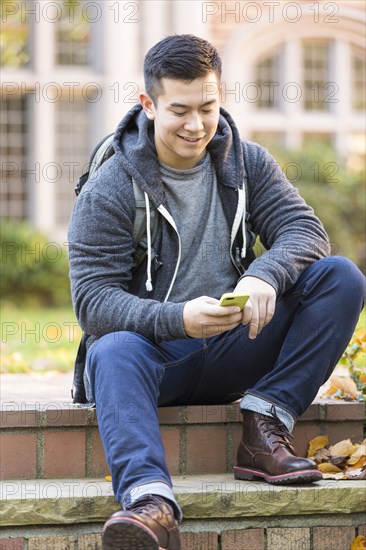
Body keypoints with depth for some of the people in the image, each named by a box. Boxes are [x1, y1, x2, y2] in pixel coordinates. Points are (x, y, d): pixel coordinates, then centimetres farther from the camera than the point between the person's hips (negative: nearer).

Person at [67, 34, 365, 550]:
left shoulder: (248, 163, 6)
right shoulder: (108, 192, -7)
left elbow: (305, 228, -6)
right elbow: (94, 299, -15)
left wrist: (265, 275, -31)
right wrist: (179, 320, -34)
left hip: (235, 352, 4)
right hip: (155, 351, -3)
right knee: (112, 351, -39)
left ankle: (264, 426, -21)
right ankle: (150, 502, -62)